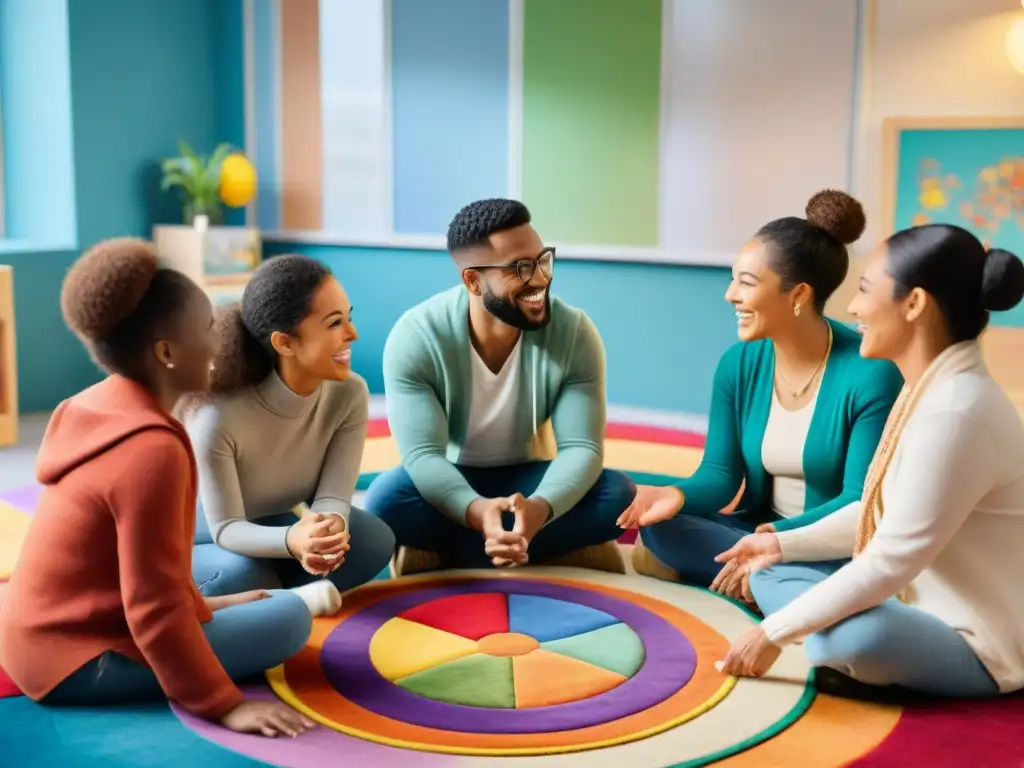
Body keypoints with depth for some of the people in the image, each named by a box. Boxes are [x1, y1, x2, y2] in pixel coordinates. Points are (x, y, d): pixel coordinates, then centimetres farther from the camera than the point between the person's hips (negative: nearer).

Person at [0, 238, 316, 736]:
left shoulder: (97, 407, 4)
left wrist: (199, 607, 19)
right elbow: (155, 608, -25)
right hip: (74, 661, -10)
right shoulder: (152, 449, -25)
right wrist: (222, 704, -20)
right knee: (290, 618, -14)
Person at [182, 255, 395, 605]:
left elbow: (332, 497, -22)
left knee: (375, 541, -19)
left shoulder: (349, 395, -20)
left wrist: (329, 527, -47)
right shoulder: (219, 417, -34)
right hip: (204, 541, -3)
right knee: (243, 576, -34)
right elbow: (226, 528, -29)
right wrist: (292, 540, -50)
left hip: (272, 526, 4)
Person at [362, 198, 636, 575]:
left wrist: (539, 509, -44)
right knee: (386, 500, -34)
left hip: (529, 480, 2)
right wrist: (477, 512, -48)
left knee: (619, 496, -27)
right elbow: (423, 455, -26)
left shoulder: (574, 332, -17)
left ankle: (443, 552, -19)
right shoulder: (415, 337, -21)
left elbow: (581, 448, -21)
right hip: (449, 482, -1)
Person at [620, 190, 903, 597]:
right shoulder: (738, 364, -2)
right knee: (661, 527, -21)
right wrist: (677, 495, -27)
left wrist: (776, 536, -33)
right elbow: (721, 472, -3)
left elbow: (861, 500, -19)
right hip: (758, 532, 4)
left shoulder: (870, 373, -18)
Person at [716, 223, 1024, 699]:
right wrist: (785, 544, 11)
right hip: (928, 604, 10)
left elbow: (891, 561, -28)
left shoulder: (954, 411, -27)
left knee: (860, 637, -38)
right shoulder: (932, 389, 3)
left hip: (978, 645, -10)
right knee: (771, 574, 10)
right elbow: (883, 511, 14)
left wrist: (774, 633, -22)